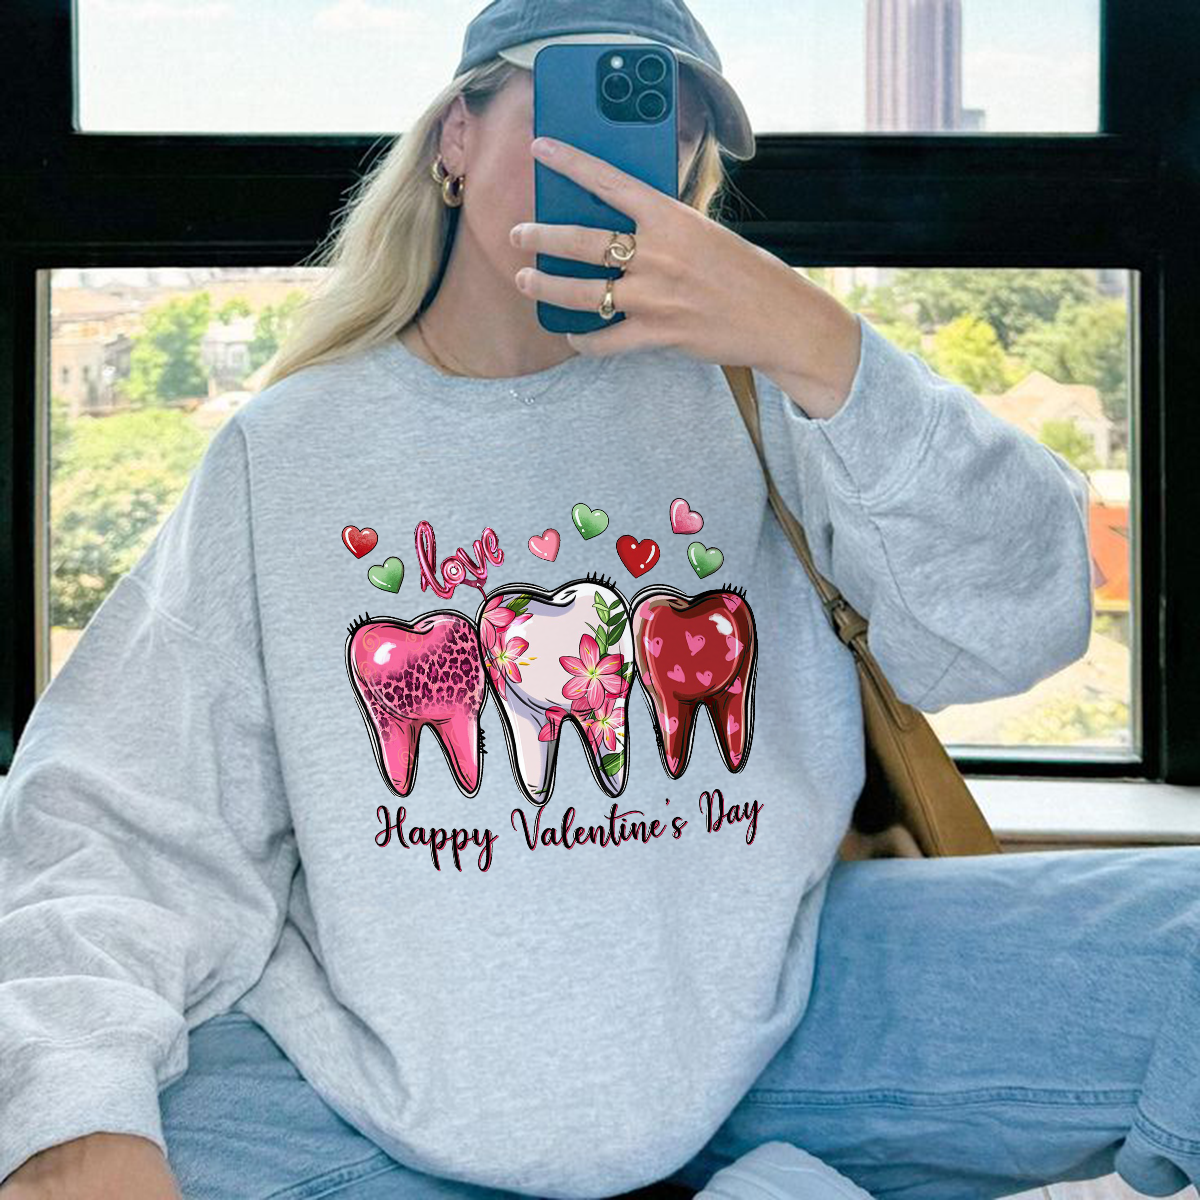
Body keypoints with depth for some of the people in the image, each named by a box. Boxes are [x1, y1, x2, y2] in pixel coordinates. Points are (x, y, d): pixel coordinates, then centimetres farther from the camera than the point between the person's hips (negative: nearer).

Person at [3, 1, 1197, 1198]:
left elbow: (1015, 625, -10)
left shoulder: (741, 391, 1)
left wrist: (816, 346, -23)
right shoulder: (284, 452, 2)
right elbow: (119, 816, -4)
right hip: (379, 1091, 2)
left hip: (759, 1024, -1)